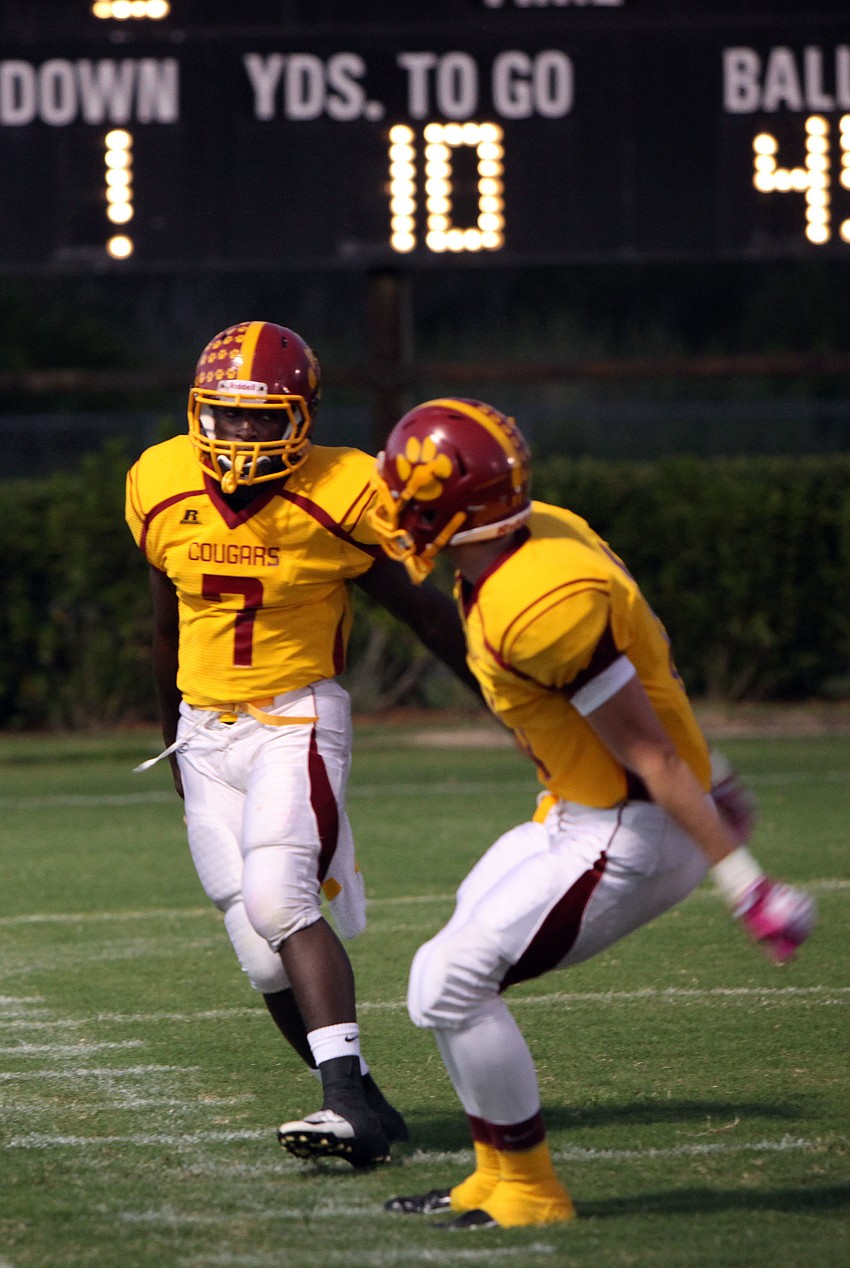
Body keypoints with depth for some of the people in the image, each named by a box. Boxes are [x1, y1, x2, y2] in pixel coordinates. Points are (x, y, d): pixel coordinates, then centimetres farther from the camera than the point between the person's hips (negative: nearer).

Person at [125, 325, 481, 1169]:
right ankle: (361, 1107, 10)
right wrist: (173, 738, 28)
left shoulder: (337, 500, -11)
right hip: (206, 729, 5)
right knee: (265, 956, 0)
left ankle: (350, 1101, -31)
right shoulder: (164, 491, 1)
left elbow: (425, 613, 1)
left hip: (298, 721, -5)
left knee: (278, 901, -25)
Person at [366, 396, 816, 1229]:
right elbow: (644, 653, 15)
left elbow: (649, 757, -25)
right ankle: (497, 1177, 26)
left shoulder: (540, 610, -29)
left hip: (629, 840, -10)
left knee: (448, 983, -9)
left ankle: (529, 1191, 4)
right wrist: (713, 783, 26)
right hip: (579, 815, 10)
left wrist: (742, 883, -21)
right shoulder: (541, 532, 1)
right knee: (452, 970, 16)